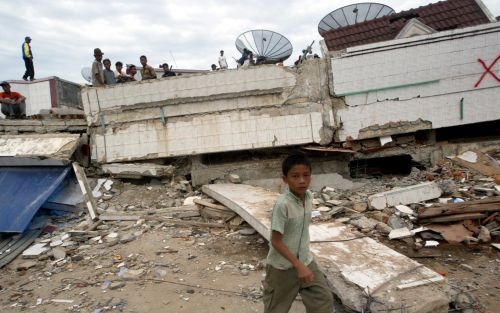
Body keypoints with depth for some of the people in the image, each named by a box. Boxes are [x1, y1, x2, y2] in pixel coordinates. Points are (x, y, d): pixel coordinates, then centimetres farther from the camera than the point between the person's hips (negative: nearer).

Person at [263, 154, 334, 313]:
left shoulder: (309, 197, -7)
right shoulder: (282, 204, -29)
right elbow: (276, 241, -23)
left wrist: (303, 263, 15)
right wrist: (298, 265, -24)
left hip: (306, 260, 6)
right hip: (282, 266, -6)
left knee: (325, 300, 9)